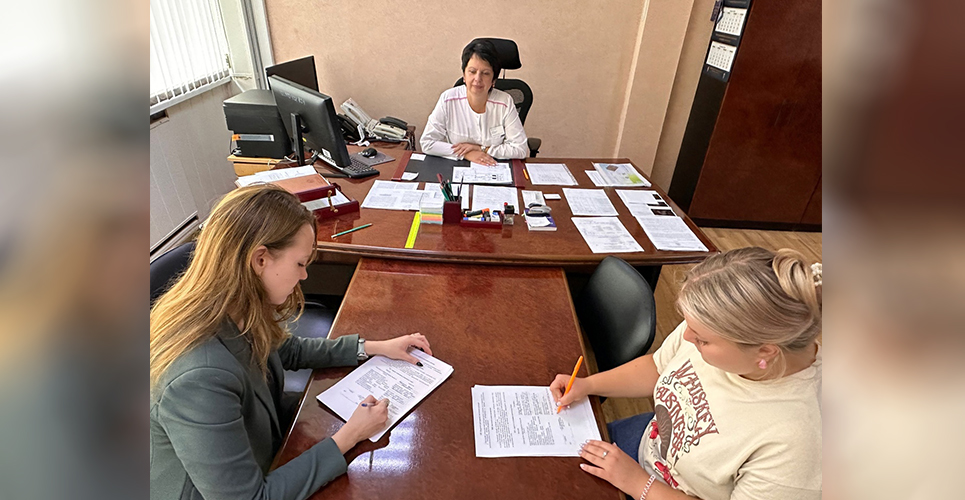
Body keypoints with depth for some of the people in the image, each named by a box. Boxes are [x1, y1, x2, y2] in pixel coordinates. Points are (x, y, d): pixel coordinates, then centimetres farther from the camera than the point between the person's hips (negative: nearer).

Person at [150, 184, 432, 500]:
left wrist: (374, 348, 1)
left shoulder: (239, 314, -14)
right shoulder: (200, 379, -39)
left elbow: (288, 350, 6)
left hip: (264, 455, 6)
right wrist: (348, 438, -23)